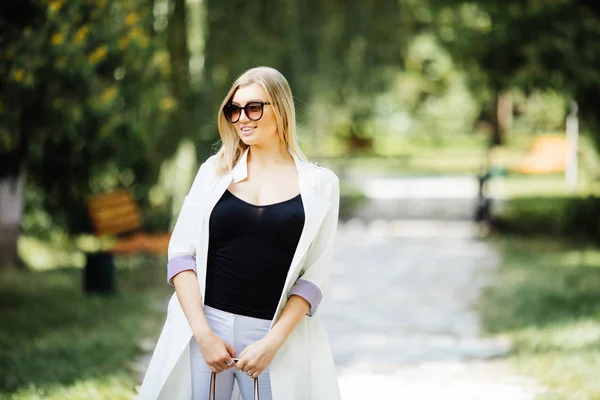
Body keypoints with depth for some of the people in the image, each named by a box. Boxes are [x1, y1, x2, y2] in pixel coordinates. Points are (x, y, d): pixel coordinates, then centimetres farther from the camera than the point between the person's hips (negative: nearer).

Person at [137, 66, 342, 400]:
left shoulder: (319, 184, 2)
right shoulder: (215, 171, 6)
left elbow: (315, 275, -1)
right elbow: (181, 253, 2)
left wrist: (273, 342, -10)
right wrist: (203, 333, -8)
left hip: (276, 334, -1)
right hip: (206, 326, 1)